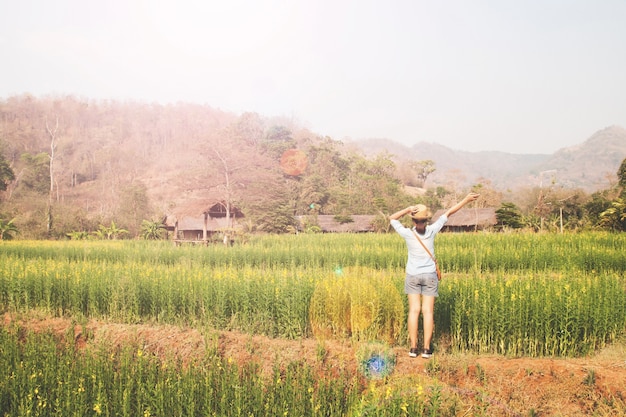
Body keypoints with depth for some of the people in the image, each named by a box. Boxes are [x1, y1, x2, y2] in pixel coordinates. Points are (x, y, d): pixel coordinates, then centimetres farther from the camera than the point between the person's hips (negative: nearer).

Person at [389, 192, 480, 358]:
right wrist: (466, 200, -2)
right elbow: (448, 212, -9)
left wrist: (407, 210, -20)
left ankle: (413, 348, 0)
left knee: (414, 310, 2)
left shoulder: (407, 234, -18)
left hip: (412, 276, 0)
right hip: (430, 276, 0)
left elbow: (392, 218, -6)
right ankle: (426, 349, 0)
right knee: (428, 311, 1)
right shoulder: (431, 231, -16)